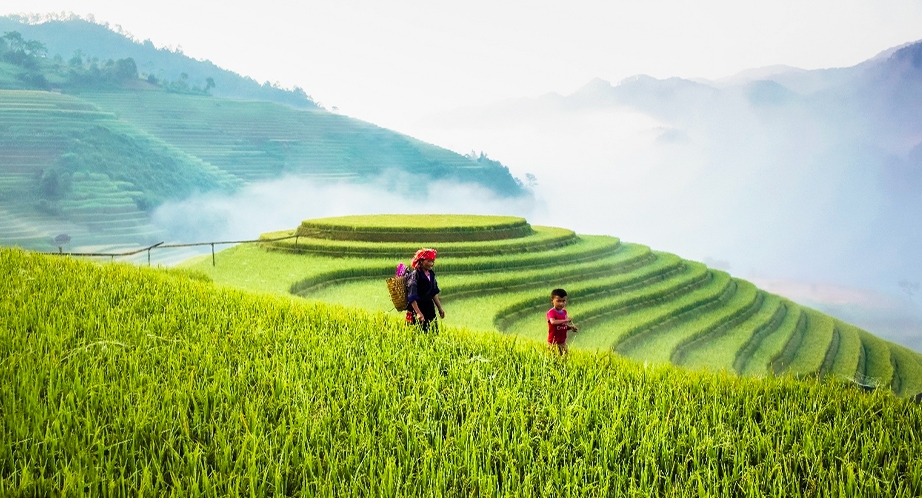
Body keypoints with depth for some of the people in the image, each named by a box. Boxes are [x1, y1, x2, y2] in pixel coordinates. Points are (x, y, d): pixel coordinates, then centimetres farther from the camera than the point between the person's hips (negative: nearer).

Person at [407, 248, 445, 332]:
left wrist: (440, 308, 21)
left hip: (430, 308, 8)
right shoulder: (415, 275, -15)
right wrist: (418, 313, -27)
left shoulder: (431, 274, 8)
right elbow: (411, 297, -20)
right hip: (418, 308, -8)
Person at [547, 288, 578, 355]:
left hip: (563, 341, 7)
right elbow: (553, 322, -33)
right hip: (553, 342, -7)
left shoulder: (564, 312, 9)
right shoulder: (551, 312, -14)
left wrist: (571, 328, 1)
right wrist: (564, 320, -33)